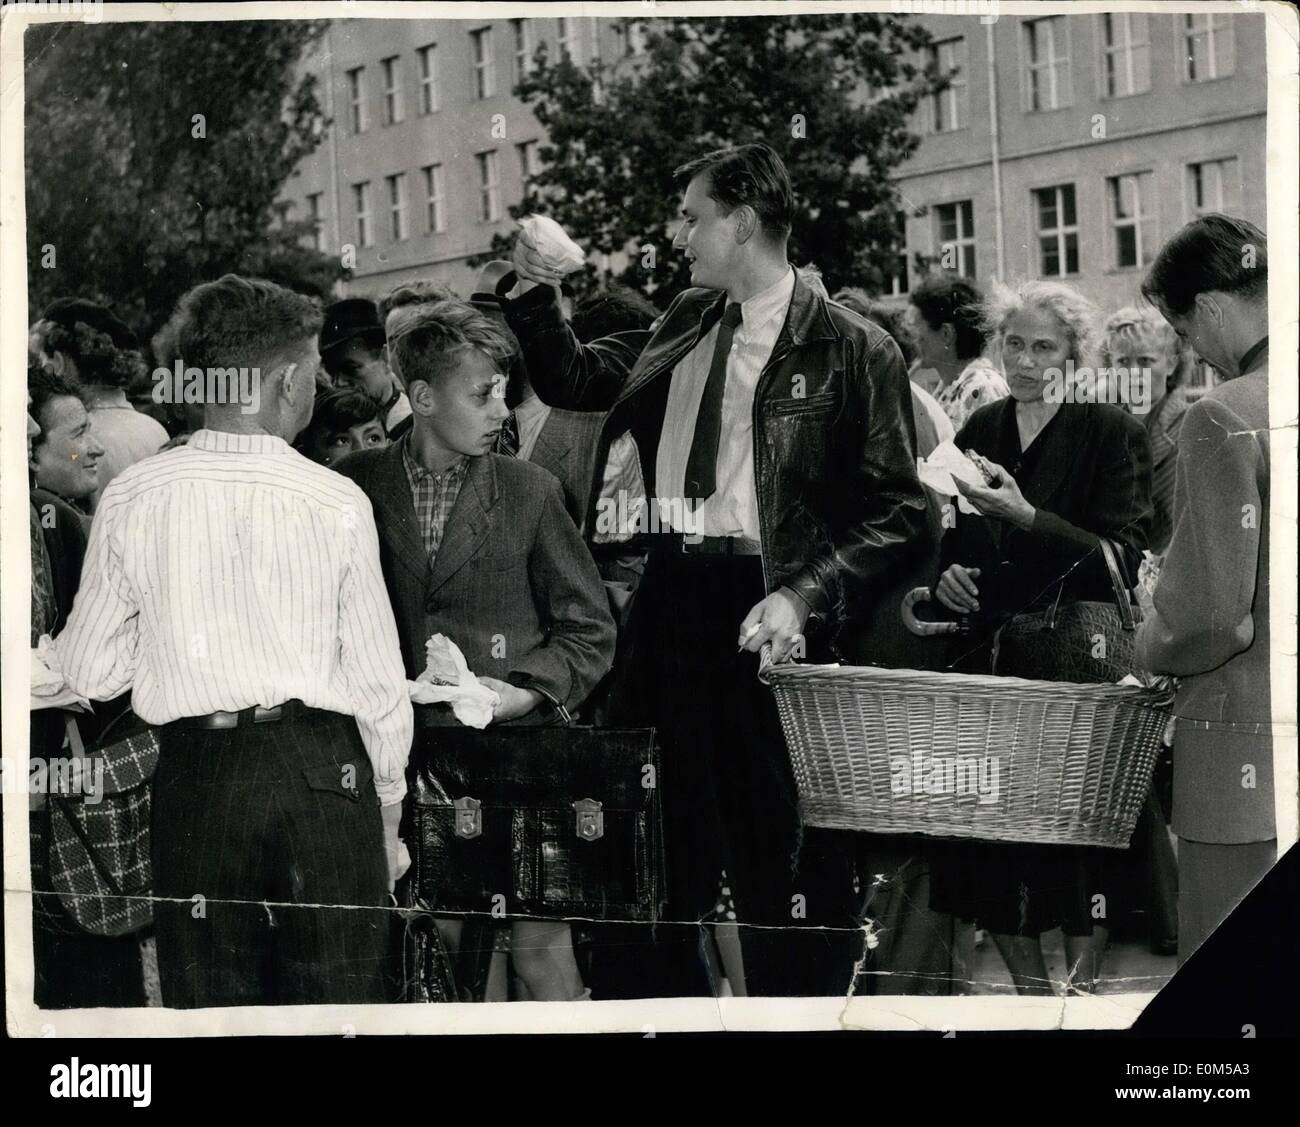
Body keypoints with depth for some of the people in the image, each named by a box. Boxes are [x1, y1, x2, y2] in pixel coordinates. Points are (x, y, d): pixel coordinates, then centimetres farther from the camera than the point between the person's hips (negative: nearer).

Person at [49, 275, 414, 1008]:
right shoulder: (337, 501, -5)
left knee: (210, 1007, 10)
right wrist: (388, 807, 12)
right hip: (320, 771, -2)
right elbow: (378, 680, 0)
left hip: (194, 776, 2)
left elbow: (88, 671, 5)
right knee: (340, 1006, 5)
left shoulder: (132, 499, -1)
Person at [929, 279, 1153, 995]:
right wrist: (947, 575, 2)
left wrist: (1025, 515, -21)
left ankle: (1082, 984, 1)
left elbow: (1122, 558, -11)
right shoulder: (980, 430, 13)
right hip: (990, 662, 4)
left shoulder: (1112, 434, -2)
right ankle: (1028, 986, 8)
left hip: (1079, 666, -4)